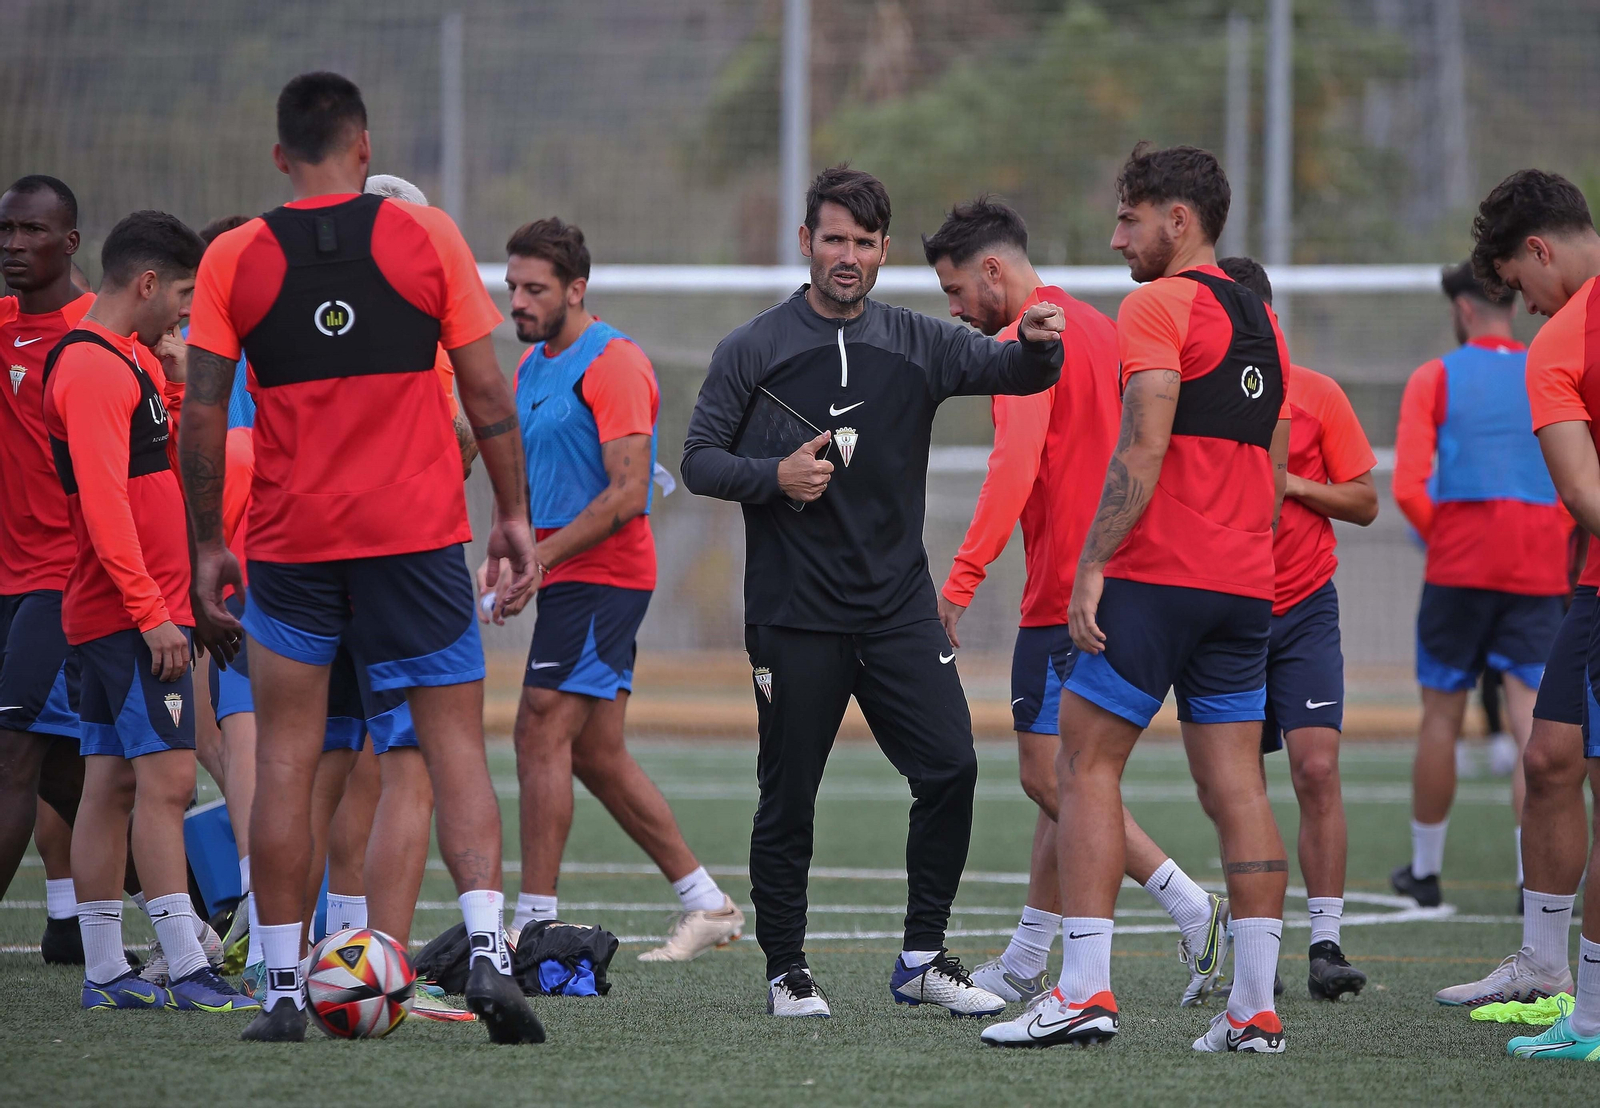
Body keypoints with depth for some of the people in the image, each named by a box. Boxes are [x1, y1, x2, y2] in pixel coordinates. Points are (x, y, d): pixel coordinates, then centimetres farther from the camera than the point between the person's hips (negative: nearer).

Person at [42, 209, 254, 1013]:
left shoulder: (128, 359, 17)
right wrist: (152, 612, -23)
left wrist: (173, 381, 10)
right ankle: (186, 972, -17)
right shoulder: (92, 367, -15)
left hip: (116, 614, 10)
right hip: (132, 613, -10)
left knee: (113, 783, 8)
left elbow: (165, 464, 22)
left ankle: (104, 974, 10)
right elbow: (103, 501, -21)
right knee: (166, 779, -13)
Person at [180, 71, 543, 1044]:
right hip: (419, 530, 0)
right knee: (455, 744, 3)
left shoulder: (234, 259, 1)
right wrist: (514, 514, 9)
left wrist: (209, 545, 9)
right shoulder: (426, 235, 1)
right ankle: (488, 950, -14)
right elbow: (487, 392, 1)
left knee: (285, 761, 6)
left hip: (290, 541, 0)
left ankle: (284, 989, 5)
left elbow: (203, 414, 1)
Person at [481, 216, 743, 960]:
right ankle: (707, 905, 17)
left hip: (600, 579, -9)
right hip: (571, 583, 9)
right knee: (596, 756, 10)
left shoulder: (612, 364, -13)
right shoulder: (531, 367, 16)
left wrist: (538, 559, -20)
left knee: (542, 737, -13)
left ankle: (533, 926, -11)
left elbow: (626, 495, -19)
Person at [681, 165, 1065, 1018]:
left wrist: (1037, 345, -26)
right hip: (792, 617, -3)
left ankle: (922, 958, 5)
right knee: (788, 796, 1)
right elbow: (698, 459, 2)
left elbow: (1004, 368, -3)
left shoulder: (917, 345, 9)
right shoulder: (752, 352, 2)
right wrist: (775, 477, -16)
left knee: (951, 770, -7)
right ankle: (787, 971, 14)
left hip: (899, 604, 3)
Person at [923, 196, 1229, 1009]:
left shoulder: (1024, 344, -11)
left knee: (1050, 777, -8)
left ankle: (1193, 909, -15)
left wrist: (963, 578, -28)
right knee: (1060, 775, 12)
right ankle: (1024, 967, 17)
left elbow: (1014, 469, -24)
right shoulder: (1096, 328, 18)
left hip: (1063, 597, -10)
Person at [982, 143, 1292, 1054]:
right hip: (1245, 586, 7)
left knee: (1088, 767, -3)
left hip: (1157, 577, -7)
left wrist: (1093, 567, -15)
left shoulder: (1159, 306, -7)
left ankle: (1086, 991, -10)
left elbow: (1144, 451, -16)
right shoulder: (1262, 321, 18)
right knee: (1236, 784, 5)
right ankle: (1256, 1007, 1)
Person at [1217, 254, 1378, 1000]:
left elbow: (1364, 503, 2)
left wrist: (1292, 483, -13)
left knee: (1317, 767, -14)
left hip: (1303, 609, -2)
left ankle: (1326, 942, -13)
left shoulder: (1315, 396, 0)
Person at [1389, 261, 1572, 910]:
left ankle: (1425, 869, 19)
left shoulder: (1434, 380, 1)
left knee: (1441, 716, 10)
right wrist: (1553, 541, 11)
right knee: (1531, 716, -3)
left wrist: (1439, 539, 7)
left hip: (1459, 564, -2)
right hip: (1538, 570, 2)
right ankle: (1535, 874, -14)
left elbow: (1407, 487, -8)